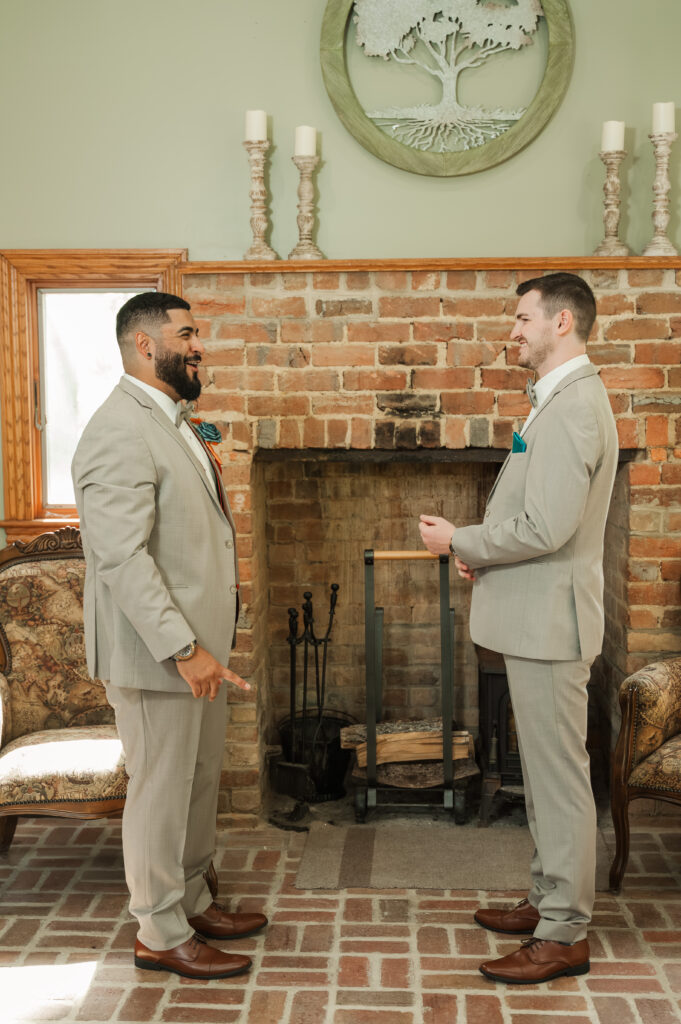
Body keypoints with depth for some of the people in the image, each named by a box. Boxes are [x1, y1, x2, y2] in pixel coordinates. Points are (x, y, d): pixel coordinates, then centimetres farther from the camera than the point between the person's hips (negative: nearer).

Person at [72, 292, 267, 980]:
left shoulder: (171, 422, 14)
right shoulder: (119, 432, -19)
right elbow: (122, 558, -26)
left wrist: (204, 642, 18)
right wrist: (183, 648, -27)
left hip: (197, 641, 10)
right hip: (156, 651, -10)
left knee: (199, 781, 19)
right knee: (160, 790, 4)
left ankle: (192, 902, 35)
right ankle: (160, 935, 20)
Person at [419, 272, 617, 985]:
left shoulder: (571, 407, -19)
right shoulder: (563, 400, 15)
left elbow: (546, 528, -26)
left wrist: (459, 542, -12)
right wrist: (484, 551, 8)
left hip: (549, 621, -11)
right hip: (535, 616, 11)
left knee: (559, 776, -1)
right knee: (544, 771, 19)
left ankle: (564, 936, 11)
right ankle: (549, 900, 33)